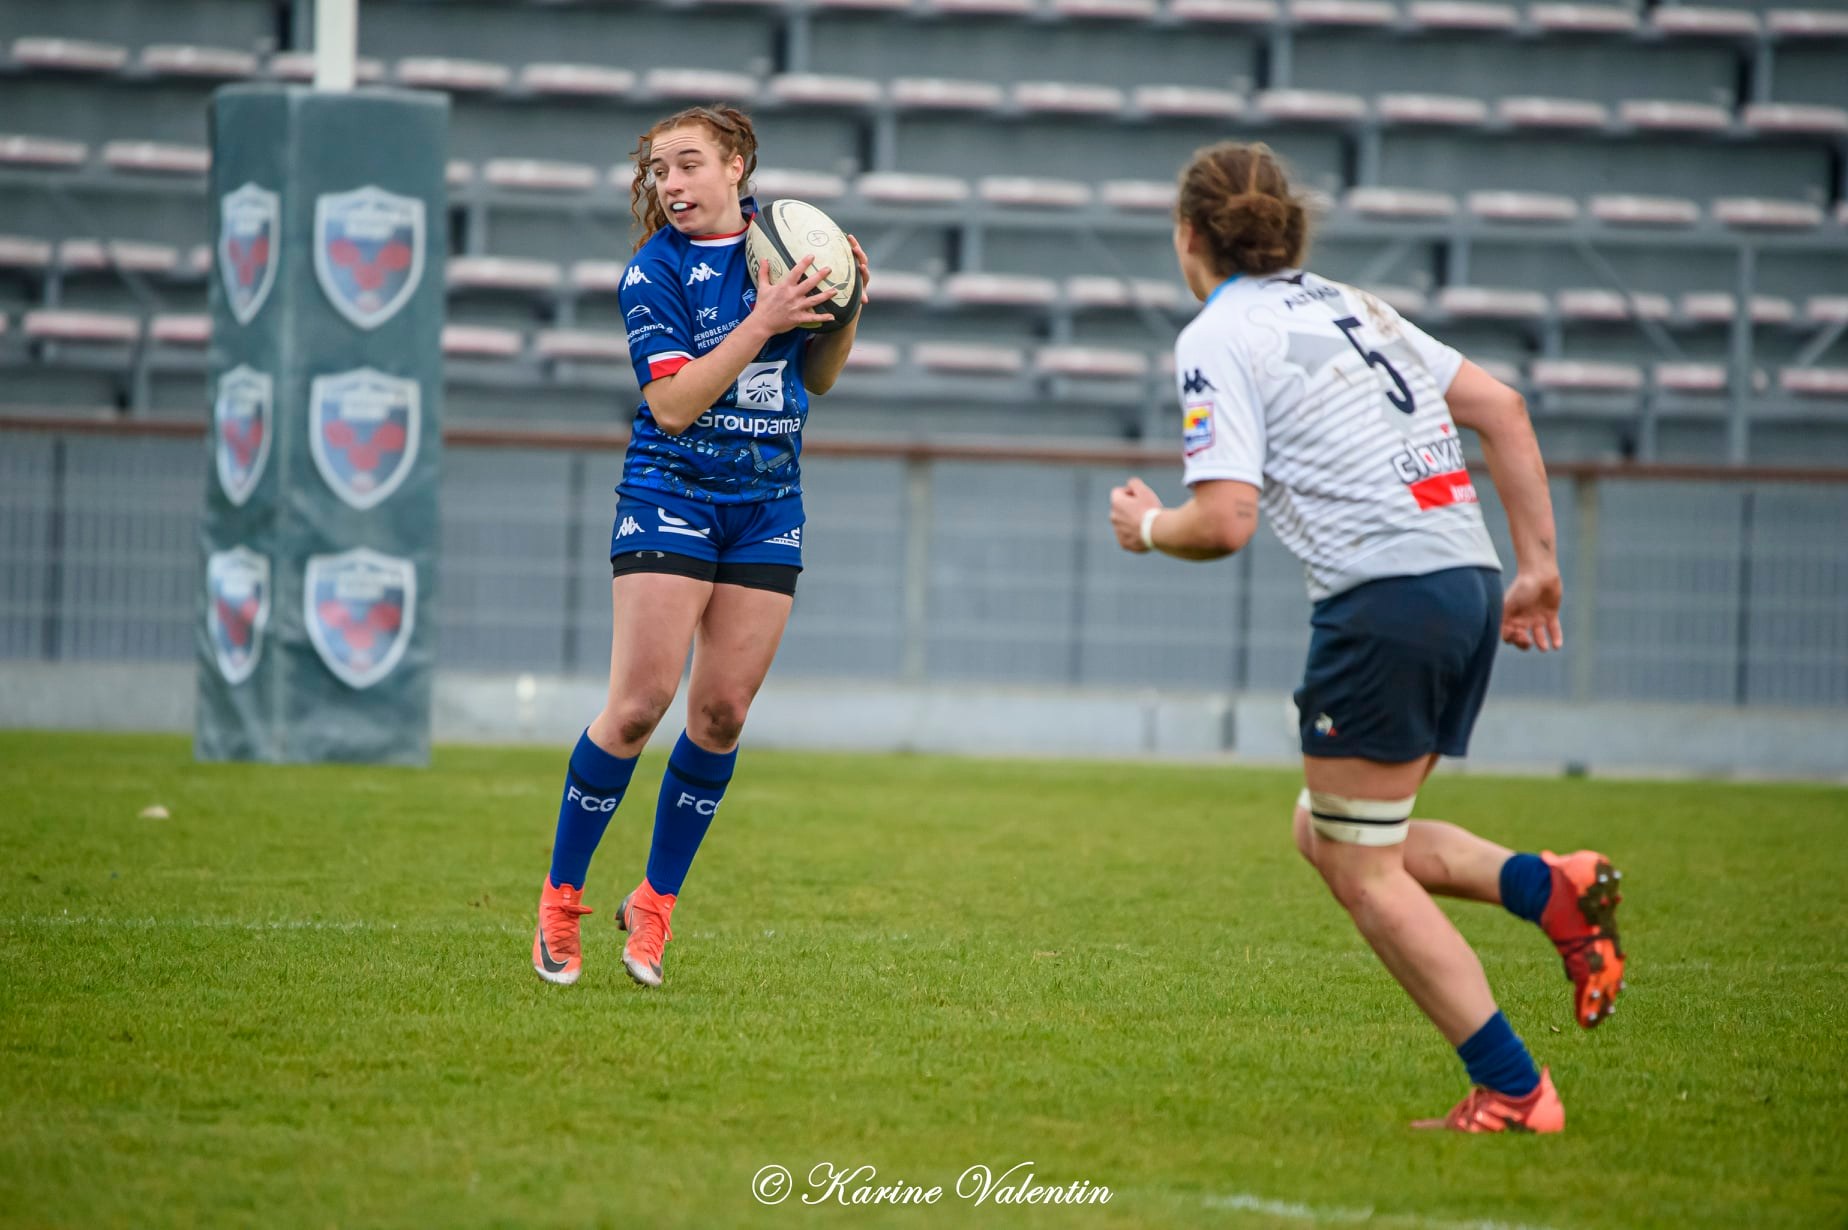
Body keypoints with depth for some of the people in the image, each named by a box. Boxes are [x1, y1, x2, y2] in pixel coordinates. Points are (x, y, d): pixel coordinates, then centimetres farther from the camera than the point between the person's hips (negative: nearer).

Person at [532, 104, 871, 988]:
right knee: (639, 705, -11)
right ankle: (561, 900, 1)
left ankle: (655, 901, 14)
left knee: (723, 713, 1)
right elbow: (672, 404, -17)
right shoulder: (654, 271, -7)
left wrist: (845, 311, -1)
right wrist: (762, 322, -21)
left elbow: (814, 379, 17)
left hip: (769, 508, 4)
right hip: (671, 497, -4)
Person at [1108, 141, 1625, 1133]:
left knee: (1365, 874, 3)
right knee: (1328, 835, 19)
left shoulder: (1217, 339, -4)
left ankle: (1513, 1092, -1)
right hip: (1470, 583, 8)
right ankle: (1551, 889, 0)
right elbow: (1500, 406, 18)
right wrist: (1538, 562, 18)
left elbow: (1226, 520, -14)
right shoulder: (1350, 308, 19)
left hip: (1384, 600, -8)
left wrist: (1148, 527, 8)